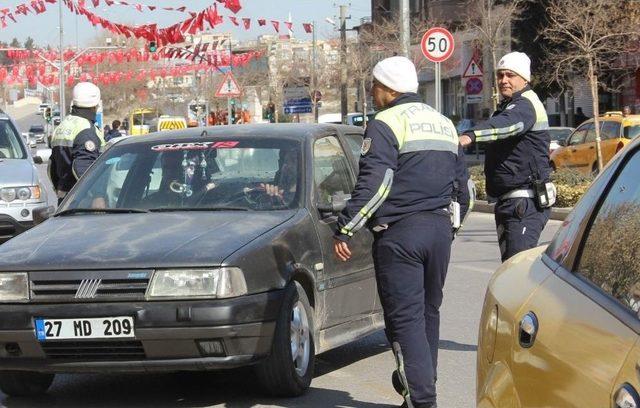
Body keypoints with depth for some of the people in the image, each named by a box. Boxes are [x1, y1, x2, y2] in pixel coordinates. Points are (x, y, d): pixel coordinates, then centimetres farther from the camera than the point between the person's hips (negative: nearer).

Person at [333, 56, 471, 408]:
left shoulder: (386, 124, -9)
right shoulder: (443, 123, 17)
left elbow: (373, 184, -19)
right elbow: (462, 184, 23)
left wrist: (345, 229, -16)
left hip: (400, 233, -8)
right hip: (440, 228, 8)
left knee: (404, 317, -7)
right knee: (428, 312, 17)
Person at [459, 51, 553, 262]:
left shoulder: (525, 105, -15)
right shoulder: (507, 106, 21)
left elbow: (506, 124, -37)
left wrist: (471, 135, -54)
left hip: (526, 204, -11)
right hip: (506, 202, 11)